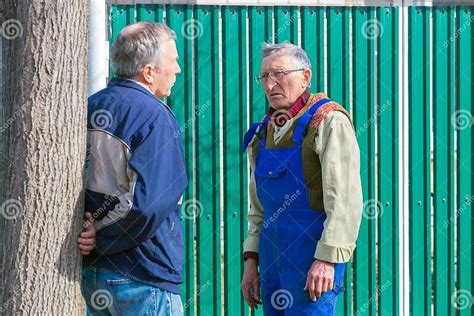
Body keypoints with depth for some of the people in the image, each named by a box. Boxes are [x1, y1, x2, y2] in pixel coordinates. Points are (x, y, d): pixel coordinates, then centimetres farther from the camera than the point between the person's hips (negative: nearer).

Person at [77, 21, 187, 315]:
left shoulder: (89, 108, 9)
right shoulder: (155, 117, -15)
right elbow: (148, 205, -26)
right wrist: (101, 238, -12)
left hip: (89, 270, 8)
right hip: (142, 279, -7)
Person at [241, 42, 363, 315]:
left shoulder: (329, 122, -8)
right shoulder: (264, 132, 15)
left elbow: (346, 200, -16)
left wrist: (327, 259, -21)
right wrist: (251, 261, 14)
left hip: (314, 258, -7)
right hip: (273, 260, 7)